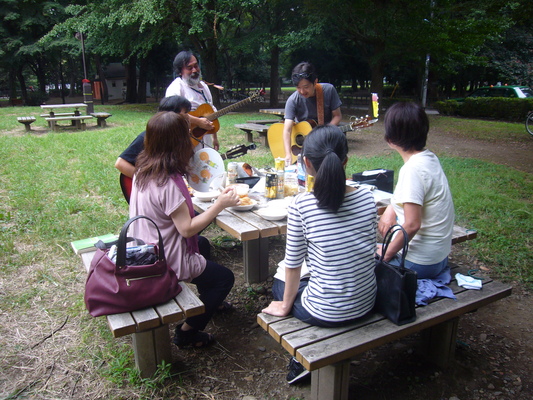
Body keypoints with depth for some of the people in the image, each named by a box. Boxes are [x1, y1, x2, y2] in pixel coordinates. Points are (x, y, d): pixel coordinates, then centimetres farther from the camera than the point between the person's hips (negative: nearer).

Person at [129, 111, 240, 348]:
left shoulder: (143, 170, -3)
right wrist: (220, 204, -21)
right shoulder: (168, 182, -30)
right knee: (225, 278, 6)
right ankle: (187, 333, 15)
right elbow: (187, 228, -26)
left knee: (203, 244, 32)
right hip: (165, 261, -9)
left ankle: (208, 300, 49)